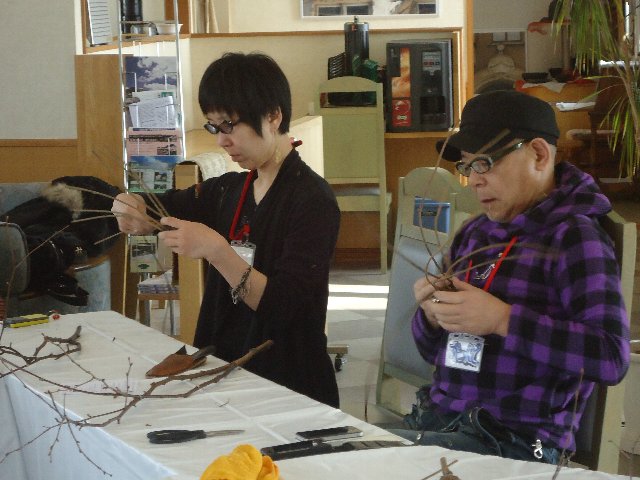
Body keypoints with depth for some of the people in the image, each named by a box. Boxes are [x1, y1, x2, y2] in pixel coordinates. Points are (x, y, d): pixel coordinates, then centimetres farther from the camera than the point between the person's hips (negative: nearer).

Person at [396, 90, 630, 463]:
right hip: (436, 419, 7)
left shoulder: (574, 237, -8)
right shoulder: (475, 234, 13)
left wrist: (502, 319, -23)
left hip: (515, 443, -7)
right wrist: (433, 315, -2)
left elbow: (611, 359, -20)